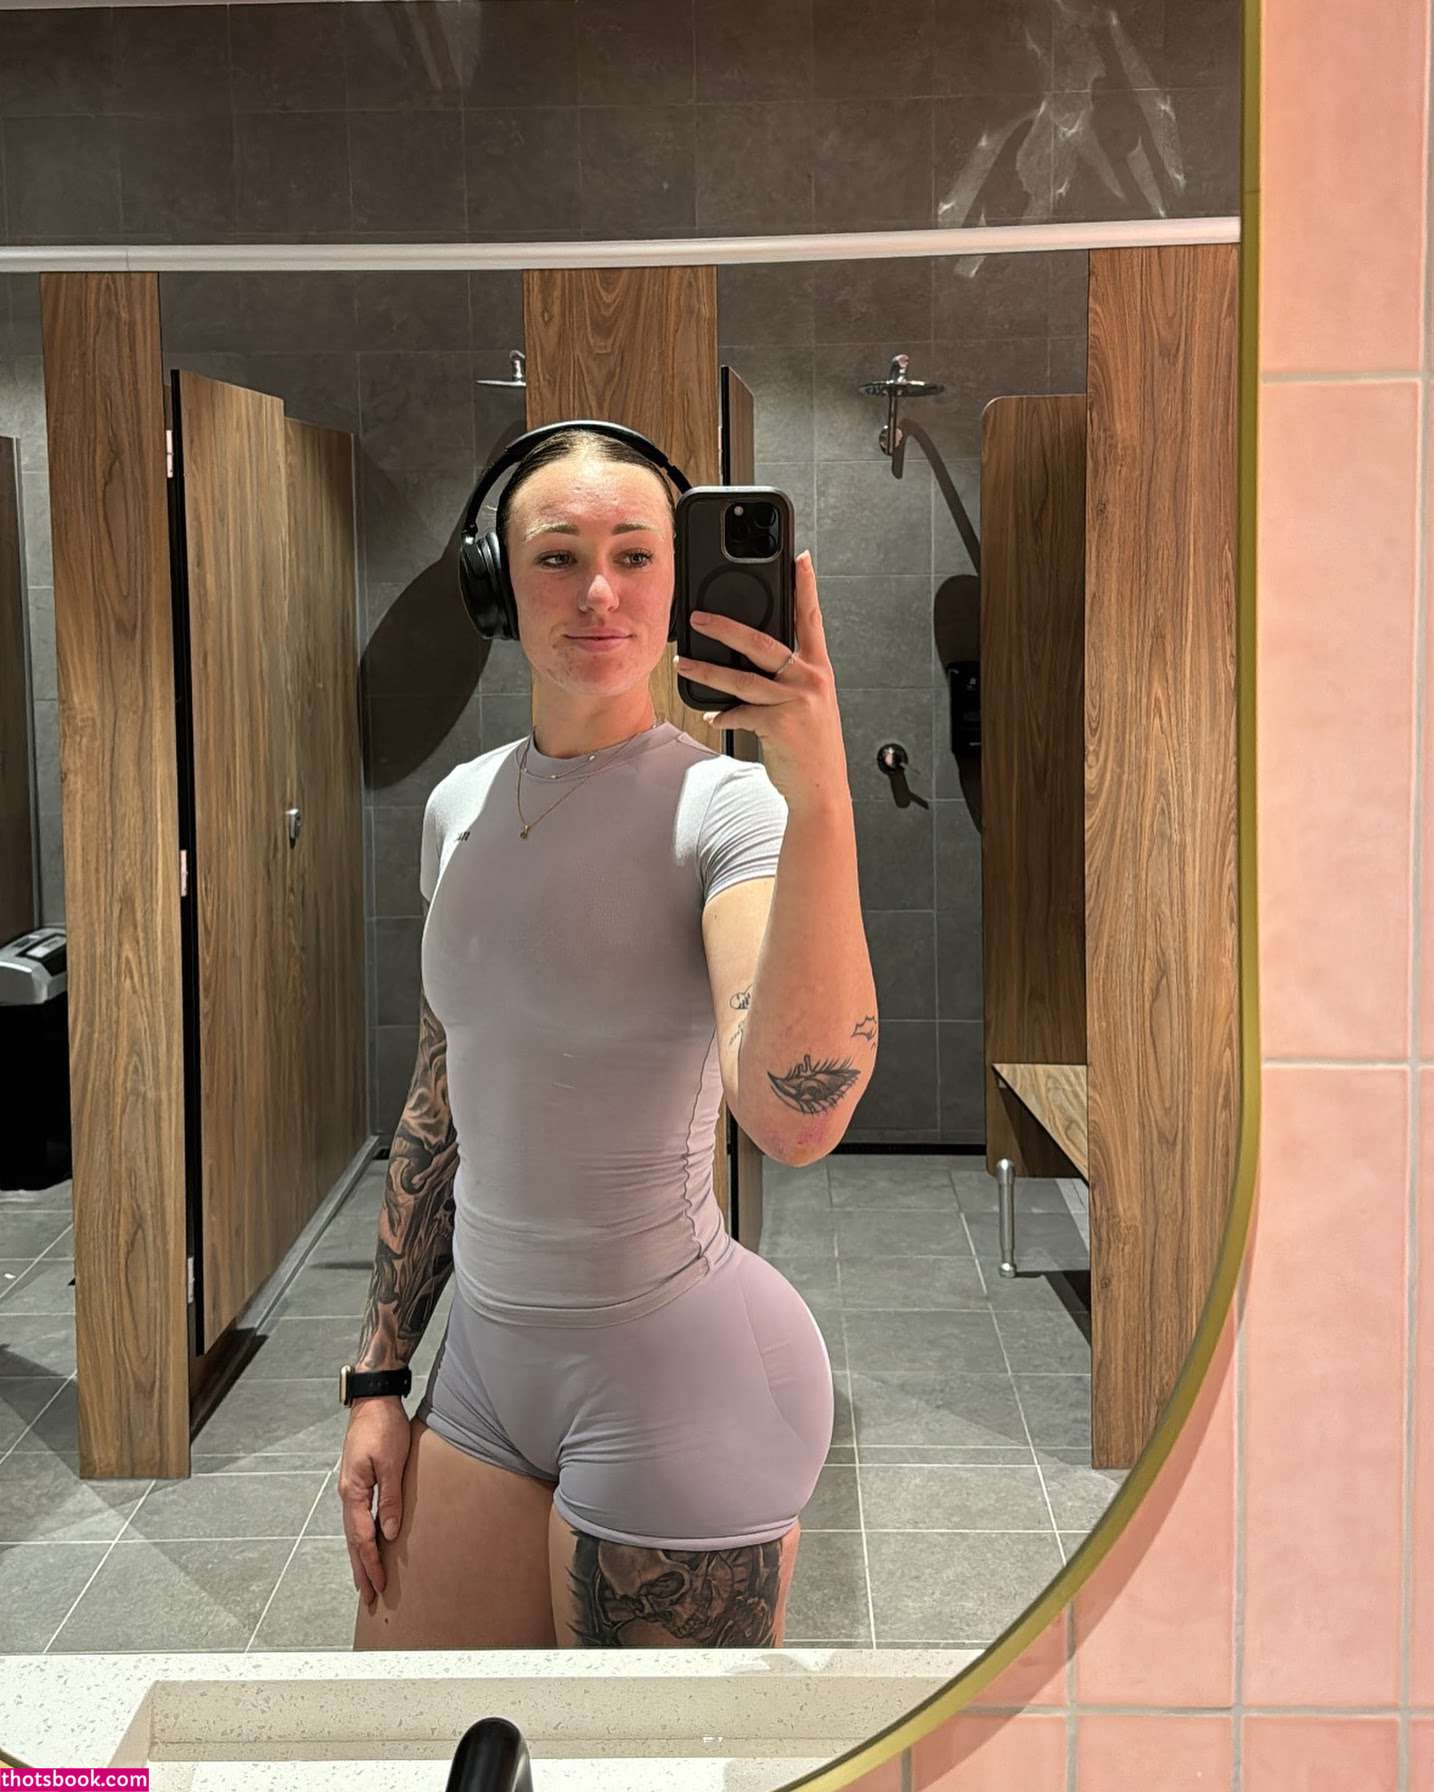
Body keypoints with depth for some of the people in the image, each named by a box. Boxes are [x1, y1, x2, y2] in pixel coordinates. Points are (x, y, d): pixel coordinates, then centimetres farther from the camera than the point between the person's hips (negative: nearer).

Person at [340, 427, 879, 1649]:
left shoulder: (725, 806, -16)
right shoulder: (464, 805, 4)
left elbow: (797, 1116, -33)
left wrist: (820, 794, -41)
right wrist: (382, 1379, 13)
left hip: (682, 1374, -6)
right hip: (490, 1355, 6)